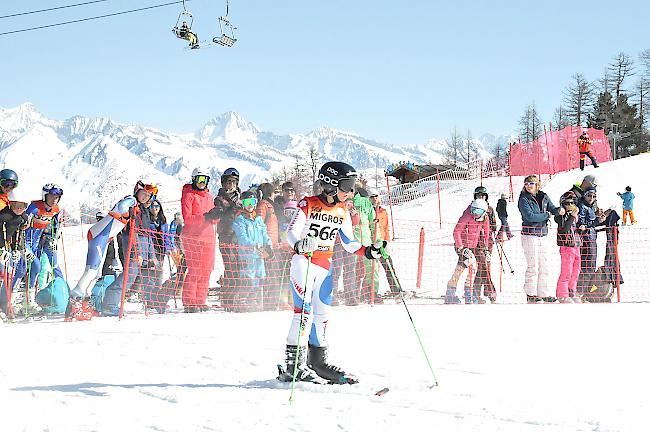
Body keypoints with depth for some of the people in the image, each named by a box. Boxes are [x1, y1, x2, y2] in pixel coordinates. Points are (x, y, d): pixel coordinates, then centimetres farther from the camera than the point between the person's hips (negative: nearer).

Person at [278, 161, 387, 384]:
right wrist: (299, 245, -38)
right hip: (304, 263, -6)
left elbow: (349, 243, 15)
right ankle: (294, 365, -15)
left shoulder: (342, 213, 10)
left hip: (325, 267, 6)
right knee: (304, 310, -16)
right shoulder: (308, 205, -9)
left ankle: (318, 361, 23)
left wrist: (370, 251, 0)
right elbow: (292, 232, -16)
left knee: (321, 313, 11)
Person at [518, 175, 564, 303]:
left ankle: (543, 293, 12)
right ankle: (530, 294, 2)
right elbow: (530, 216, -15)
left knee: (544, 266, 7)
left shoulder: (544, 197, 11)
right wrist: (546, 216, -7)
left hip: (543, 235, 6)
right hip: (529, 235, -6)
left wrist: (559, 210, -15)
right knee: (533, 266, -6)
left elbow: (552, 208, 8)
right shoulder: (524, 199, -5)